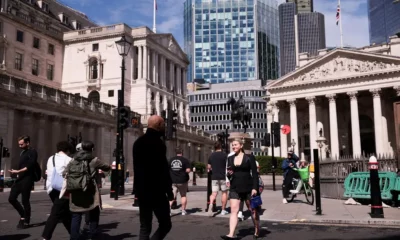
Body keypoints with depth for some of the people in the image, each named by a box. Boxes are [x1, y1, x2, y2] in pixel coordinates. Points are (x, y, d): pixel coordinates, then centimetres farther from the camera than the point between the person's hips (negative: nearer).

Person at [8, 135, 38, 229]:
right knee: (11, 198, 6)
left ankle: (26, 222, 9)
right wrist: (16, 172, 6)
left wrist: (18, 171, -24)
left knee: (25, 201, -2)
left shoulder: (32, 152, -7)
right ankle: (23, 215, 23)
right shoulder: (22, 153, 18)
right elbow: (21, 166, 17)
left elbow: (30, 166, -17)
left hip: (27, 179, -8)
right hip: (20, 178, 8)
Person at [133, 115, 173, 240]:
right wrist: (169, 190, -10)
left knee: (144, 227, 11)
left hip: (142, 191, 8)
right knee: (165, 224, 4)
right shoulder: (156, 142, -13)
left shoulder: (138, 142, 14)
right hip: (156, 191, -8)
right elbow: (163, 170, -18)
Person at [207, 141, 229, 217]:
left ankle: (211, 204, -26)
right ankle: (223, 210, 14)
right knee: (224, 192, 11)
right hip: (223, 177, -3)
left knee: (214, 193, 2)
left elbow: (208, 167, 11)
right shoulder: (224, 155, -6)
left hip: (214, 177, 3)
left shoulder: (211, 156, 7)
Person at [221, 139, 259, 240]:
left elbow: (255, 174, -6)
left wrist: (254, 188, -14)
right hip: (234, 188, 3)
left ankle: (257, 231, 28)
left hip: (248, 188, -3)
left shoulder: (249, 158, -4)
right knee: (233, 210, -8)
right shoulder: (230, 159, 8)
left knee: (253, 210, 10)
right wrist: (229, 174, -9)